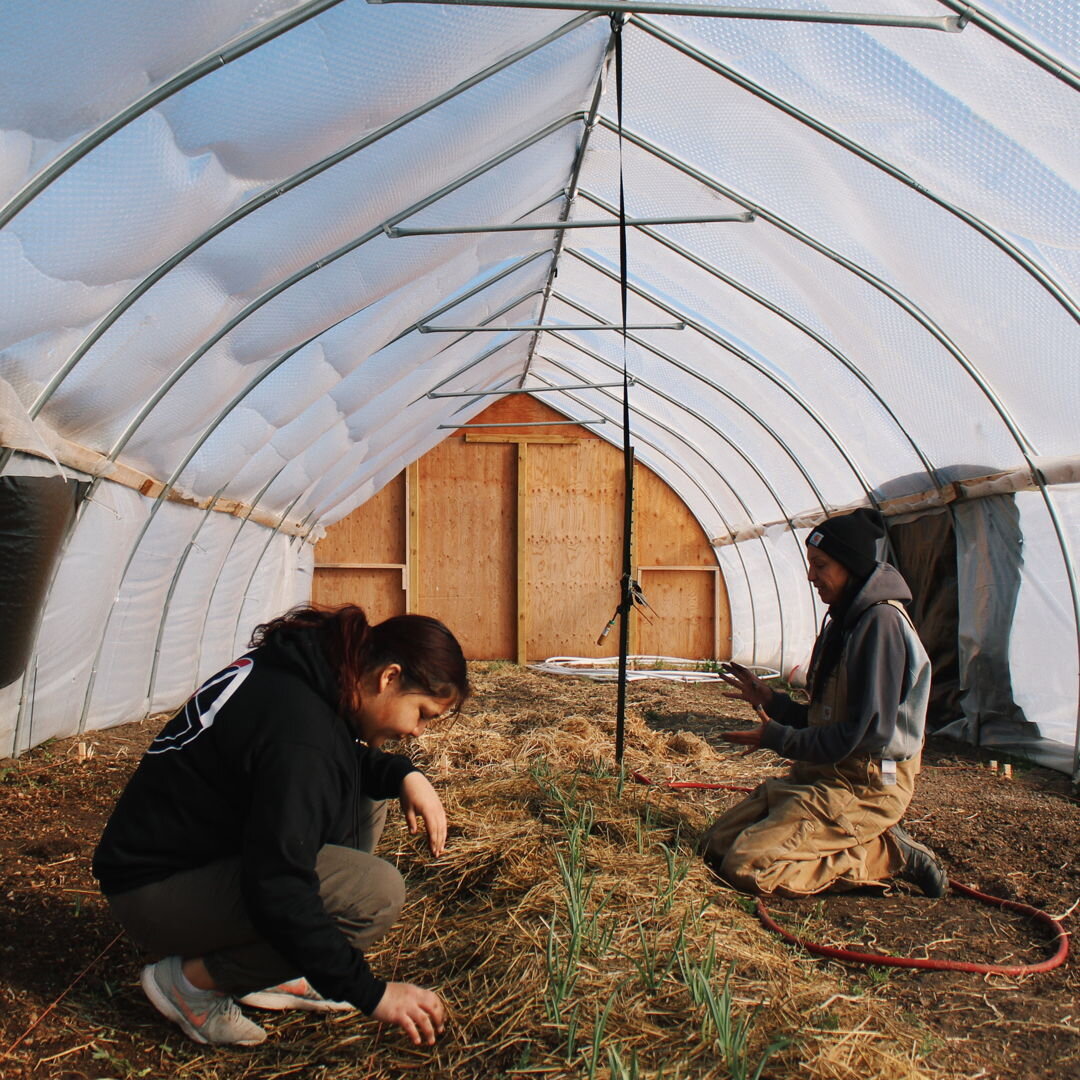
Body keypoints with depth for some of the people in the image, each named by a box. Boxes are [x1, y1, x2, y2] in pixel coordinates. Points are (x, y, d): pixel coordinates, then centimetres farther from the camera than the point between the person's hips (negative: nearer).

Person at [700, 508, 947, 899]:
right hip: (821, 775, 10)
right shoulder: (844, 619, 14)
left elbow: (867, 732, -23)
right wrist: (772, 701, 7)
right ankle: (874, 842, 6)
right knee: (716, 845, 4)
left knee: (747, 867, -21)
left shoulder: (881, 621, -18)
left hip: (863, 786, -10)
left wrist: (778, 738, -14)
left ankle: (887, 855, -5)